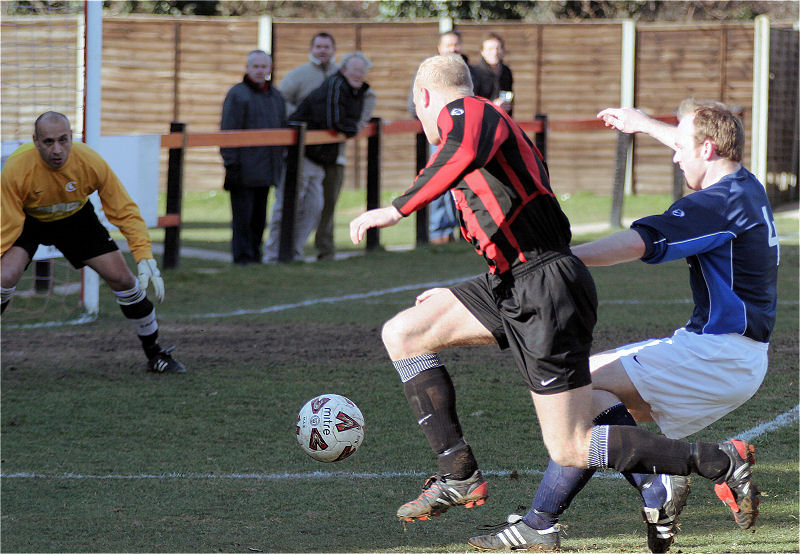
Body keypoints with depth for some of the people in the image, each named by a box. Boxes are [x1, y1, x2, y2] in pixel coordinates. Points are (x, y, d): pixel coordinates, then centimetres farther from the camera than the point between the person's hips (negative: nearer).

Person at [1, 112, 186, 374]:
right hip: (26, 220, -2)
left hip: (75, 218, 2)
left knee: (123, 279, -5)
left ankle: (155, 354, 15)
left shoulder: (91, 162, -30)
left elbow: (125, 211, -20)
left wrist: (145, 260, -26)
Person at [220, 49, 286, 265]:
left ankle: (255, 254, 17)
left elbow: (283, 130, 24)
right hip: (243, 170, -6)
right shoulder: (237, 94, -5)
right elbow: (228, 132, -9)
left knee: (259, 217, 10)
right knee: (243, 216, -6)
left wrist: (282, 158, 18)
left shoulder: (276, 97, 15)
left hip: (266, 170, 6)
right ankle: (242, 257, -3)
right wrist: (231, 163, -14)